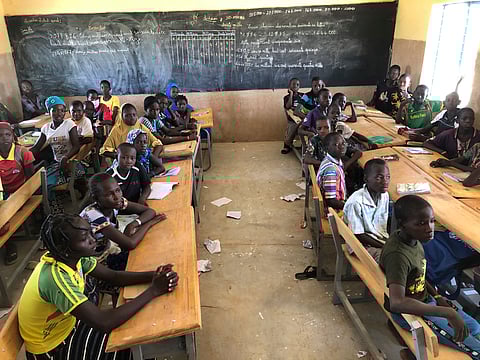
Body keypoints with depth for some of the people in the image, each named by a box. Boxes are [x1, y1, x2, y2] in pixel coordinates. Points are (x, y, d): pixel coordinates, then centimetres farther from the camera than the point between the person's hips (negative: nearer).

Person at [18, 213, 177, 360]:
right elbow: (103, 322, -41)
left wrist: (152, 276, -24)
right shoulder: (56, 278, -36)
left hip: (67, 325, 7)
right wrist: (153, 291, -36)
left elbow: (113, 276, -7)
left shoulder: (72, 256, -13)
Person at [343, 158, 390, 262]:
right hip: (362, 245, -7)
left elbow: (385, 223, 11)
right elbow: (359, 236, -19)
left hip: (383, 240, 7)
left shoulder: (385, 195, -2)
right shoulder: (355, 203, -25)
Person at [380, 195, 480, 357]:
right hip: (410, 312, -8)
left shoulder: (412, 238, -8)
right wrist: (448, 313, -44)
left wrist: (437, 296, 1)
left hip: (425, 300, 8)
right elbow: (397, 303, -46)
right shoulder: (397, 255, -35)